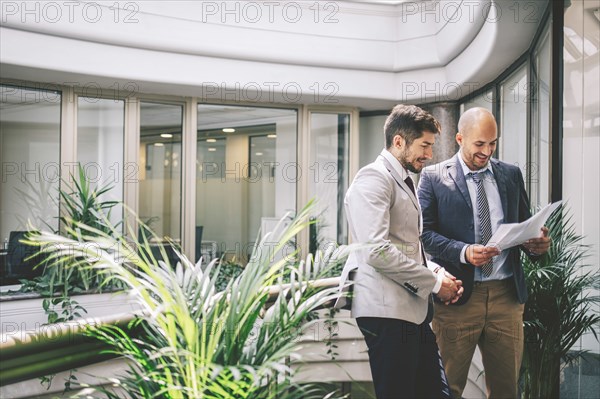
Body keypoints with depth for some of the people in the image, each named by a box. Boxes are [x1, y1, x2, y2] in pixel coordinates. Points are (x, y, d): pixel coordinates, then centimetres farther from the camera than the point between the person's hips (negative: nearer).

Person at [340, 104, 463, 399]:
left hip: (413, 308, 9)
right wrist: (434, 282, -13)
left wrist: (438, 273, 7)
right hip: (387, 309, -9)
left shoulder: (404, 182, 21)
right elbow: (376, 250, -21)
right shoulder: (374, 178, -10)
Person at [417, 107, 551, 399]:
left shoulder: (511, 175, 12)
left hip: (507, 295, 4)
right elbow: (425, 232, -6)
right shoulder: (434, 177, 0)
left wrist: (535, 243, -7)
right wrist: (464, 252, -21)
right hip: (458, 295, -3)